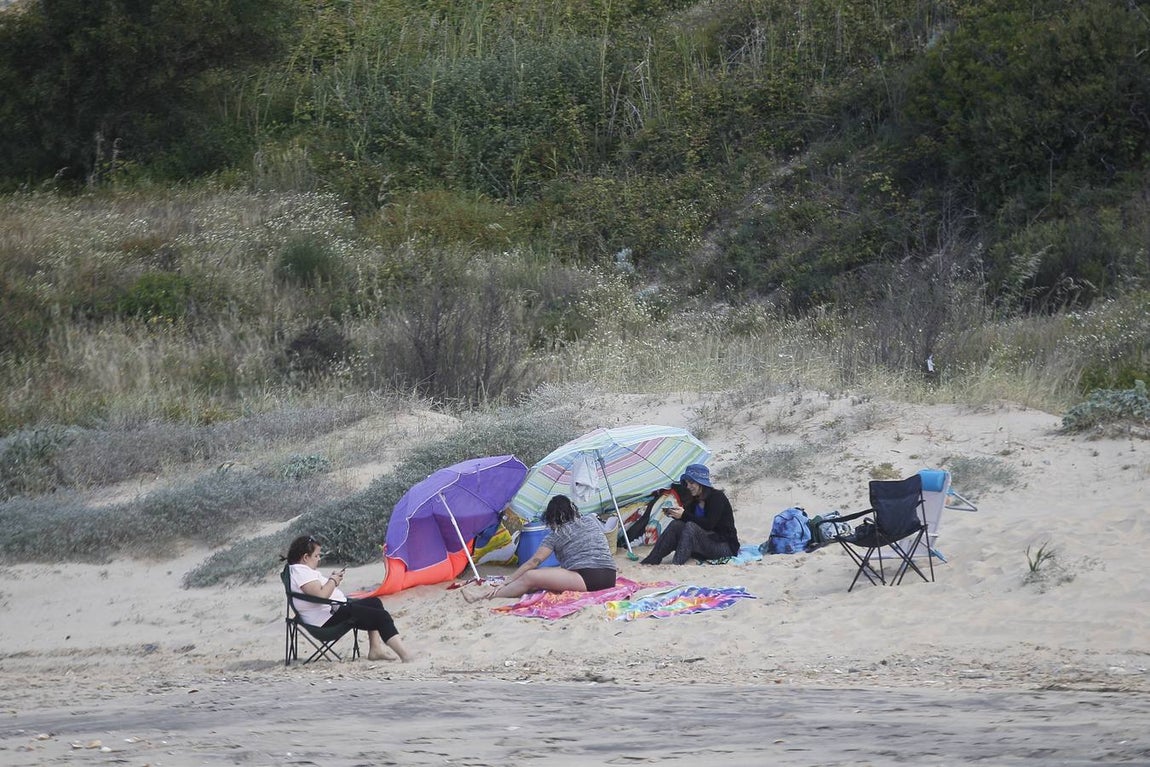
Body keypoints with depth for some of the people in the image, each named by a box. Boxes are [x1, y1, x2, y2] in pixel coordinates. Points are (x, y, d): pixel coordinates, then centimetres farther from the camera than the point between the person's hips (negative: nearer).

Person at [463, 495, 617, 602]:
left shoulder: (556, 535, 6)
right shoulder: (593, 522, 22)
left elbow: (534, 561, 4)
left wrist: (505, 583, 6)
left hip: (586, 580, -7)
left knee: (530, 577, -10)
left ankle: (482, 596, -15)